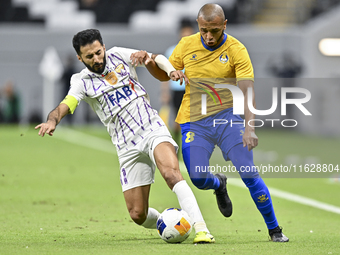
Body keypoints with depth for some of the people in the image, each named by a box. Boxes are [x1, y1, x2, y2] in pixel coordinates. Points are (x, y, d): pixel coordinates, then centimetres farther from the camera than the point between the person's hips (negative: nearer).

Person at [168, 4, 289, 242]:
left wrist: (249, 127, -30)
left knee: (249, 174, -13)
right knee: (198, 178, -12)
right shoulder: (187, 45, -1)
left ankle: (274, 229, 2)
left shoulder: (236, 50, -10)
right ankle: (219, 185, 28)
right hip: (194, 121, 2)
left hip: (228, 116, -2)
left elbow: (247, 90, -17)